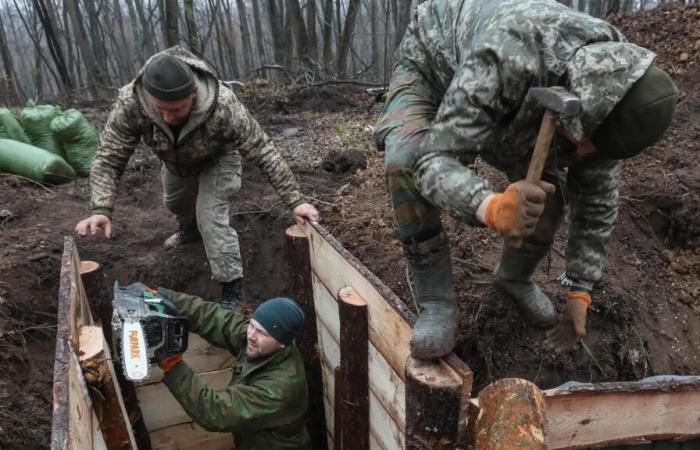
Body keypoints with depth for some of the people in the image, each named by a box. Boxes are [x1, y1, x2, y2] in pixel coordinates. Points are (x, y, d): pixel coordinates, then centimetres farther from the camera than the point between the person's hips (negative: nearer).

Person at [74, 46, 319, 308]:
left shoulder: (223, 106, -45)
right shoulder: (129, 103, -38)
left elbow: (263, 151, -37)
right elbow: (109, 159, -30)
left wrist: (294, 200, -38)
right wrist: (100, 209, -45)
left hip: (216, 160, -4)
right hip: (175, 161, 4)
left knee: (211, 217, -19)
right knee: (175, 203, 27)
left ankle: (232, 287, -1)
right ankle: (190, 230, 62)